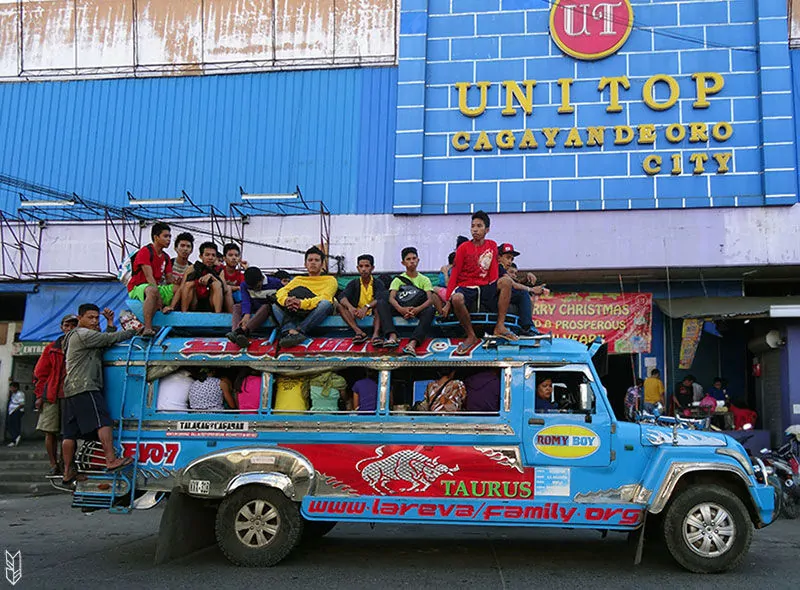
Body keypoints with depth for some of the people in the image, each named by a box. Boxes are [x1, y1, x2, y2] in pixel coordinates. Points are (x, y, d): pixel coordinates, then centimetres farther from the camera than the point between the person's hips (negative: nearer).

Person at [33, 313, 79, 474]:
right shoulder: (52, 348, 13)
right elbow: (40, 373, 13)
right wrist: (39, 395, 6)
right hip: (52, 396, 2)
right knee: (50, 432, -1)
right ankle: (53, 466, 9)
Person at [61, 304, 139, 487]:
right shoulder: (83, 334, -6)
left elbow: (106, 343, 22)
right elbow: (111, 339, -10)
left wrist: (111, 324, 15)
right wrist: (134, 331, -1)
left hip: (71, 389, 10)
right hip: (85, 387, -10)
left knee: (70, 433, 7)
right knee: (103, 422, -16)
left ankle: (68, 473, 8)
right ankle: (111, 460, -22)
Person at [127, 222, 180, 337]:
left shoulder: (166, 257, 14)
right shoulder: (145, 252, -10)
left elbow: (170, 280, 9)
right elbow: (149, 276, -19)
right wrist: (159, 298, -26)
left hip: (157, 287, 8)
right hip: (137, 288, -8)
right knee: (152, 290, -42)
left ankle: (170, 307, -29)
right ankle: (147, 329, -50)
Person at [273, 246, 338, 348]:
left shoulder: (330, 280, 13)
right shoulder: (298, 279, 24)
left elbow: (325, 298, -8)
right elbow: (280, 292, 7)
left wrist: (303, 303, -25)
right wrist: (286, 300, -19)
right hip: (296, 314, 3)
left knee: (326, 304, -33)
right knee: (275, 306, -17)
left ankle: (299, 330, -39)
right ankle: (290, 330, -43)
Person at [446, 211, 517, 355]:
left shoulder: (492, 246, 9)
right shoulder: (464, 248, -1)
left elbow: (493, 271, 13)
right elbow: (454, 274, -4)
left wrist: (495, 288, -4)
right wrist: (448, 301, -11)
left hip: (485, 289, 4)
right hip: (466, 288, -3)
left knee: (506, 281, -21)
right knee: (457, 299, -37)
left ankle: (500, 326, -19)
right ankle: (471, 336, -16)